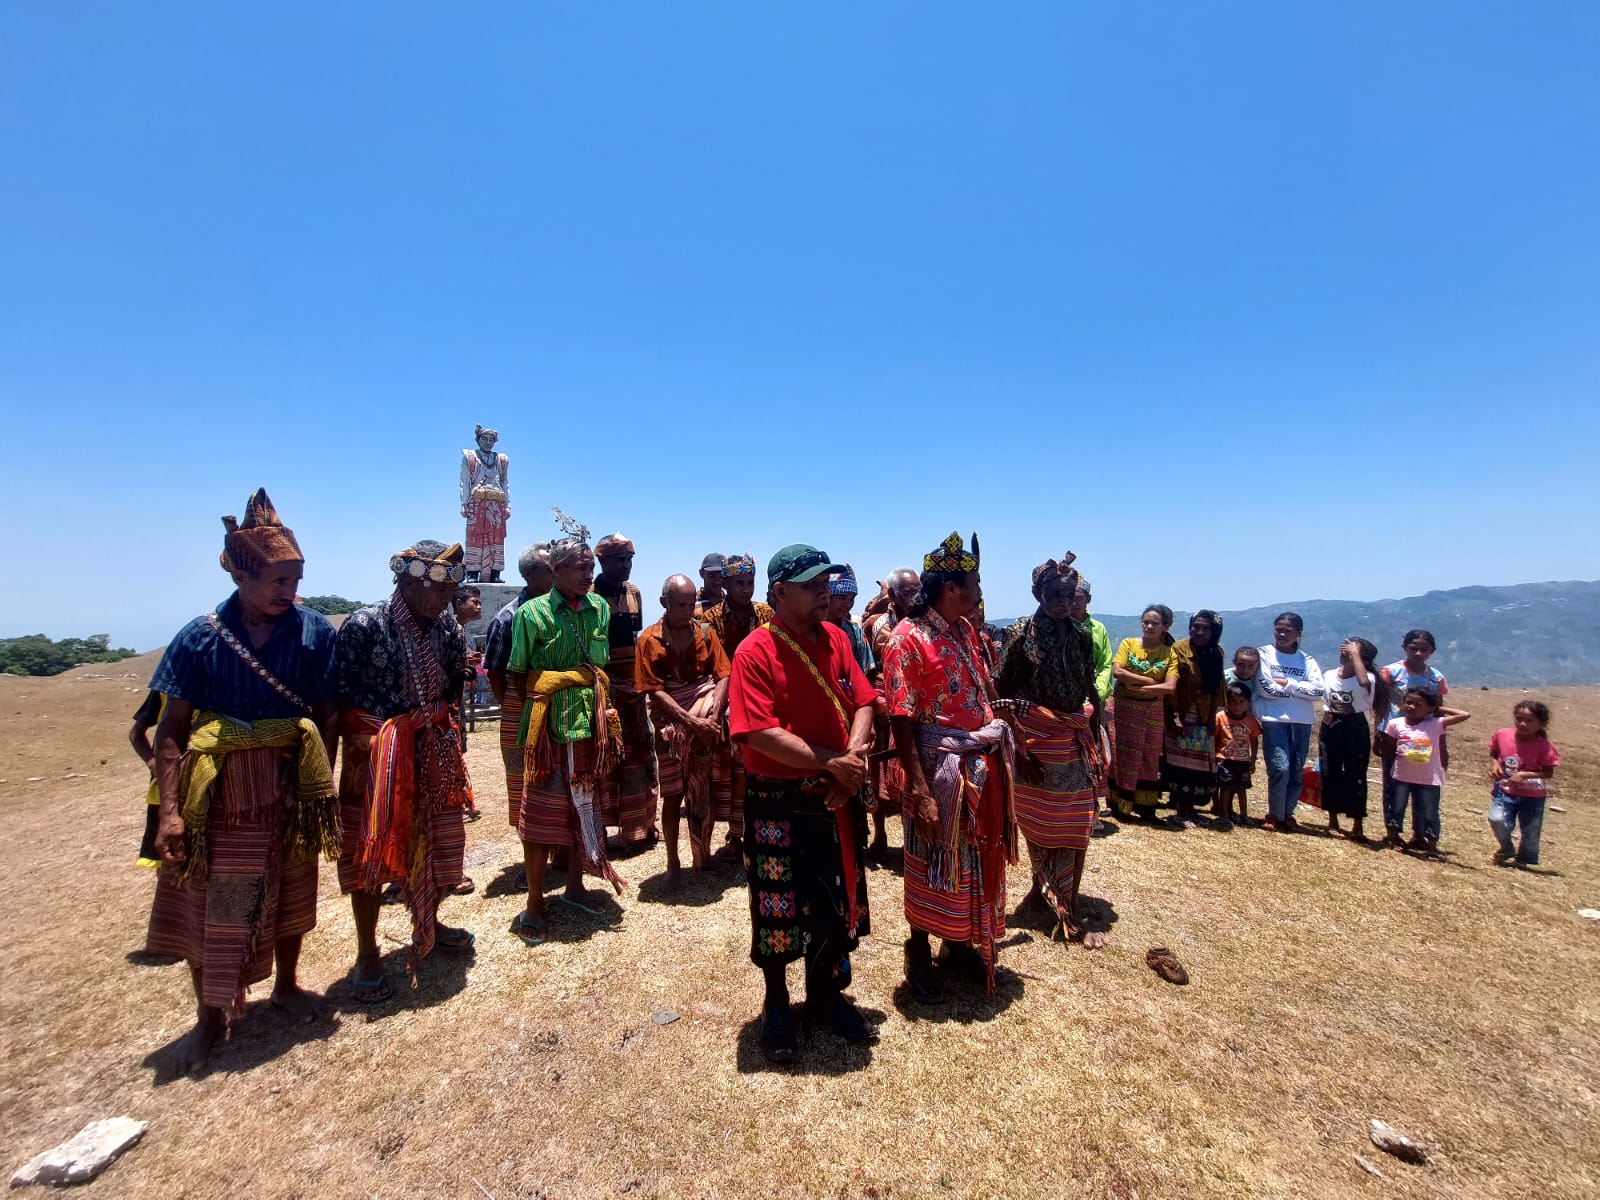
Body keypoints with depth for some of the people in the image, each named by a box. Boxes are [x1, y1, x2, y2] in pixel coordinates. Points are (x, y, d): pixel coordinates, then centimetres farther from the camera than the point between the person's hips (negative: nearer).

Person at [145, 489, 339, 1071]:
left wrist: (323, 789, -3)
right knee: (205, 905, 10)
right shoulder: (200, 637, -9)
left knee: (290, 892, 17)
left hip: (289, 787, 1)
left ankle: (286, 986, 41)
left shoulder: (315, 631, -7)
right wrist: (170, 809, -14)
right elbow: (170, 730, -7)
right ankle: (209, 1015, 33)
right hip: (216, 790, -1)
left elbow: (326, 716, -3)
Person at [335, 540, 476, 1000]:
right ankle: (367, 955, 26)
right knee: (370, 852, 8)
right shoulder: (364, 625, -16)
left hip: (433, 753, 5)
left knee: (436, 842, 16)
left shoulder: (446, 625, -1)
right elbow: (338, 697, -12)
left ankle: (427, 924, 41)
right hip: (375, 755, -5)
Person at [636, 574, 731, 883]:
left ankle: (702, 855, 11)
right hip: (669, 721, -1)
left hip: (702, 720, 2)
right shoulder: (648, 640, -6)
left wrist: (711, 715, -20)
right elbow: (654, 691, -12)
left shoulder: (705, 632, 2)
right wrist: (692, 722, -21)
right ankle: (673, 863, 21)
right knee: (673, 795, 6)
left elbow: (722, 676, -3)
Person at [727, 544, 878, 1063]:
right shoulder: (755, 652, -17)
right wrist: (831, 762, -23)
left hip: (835, 798, 5)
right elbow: (761, 734, -23)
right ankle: (776, 1006, 36)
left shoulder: (835, 638, 1)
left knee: (837, 902, 18)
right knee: (778, 909, 11)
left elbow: (862, 704, 1)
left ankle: (826, 996, 42)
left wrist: (854, 759, -16)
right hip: (779, 803, -5)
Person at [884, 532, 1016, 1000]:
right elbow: (902, 723, -20)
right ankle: (918, 956, 31)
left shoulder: (966, 630, 6)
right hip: (941, 769, -7)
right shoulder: (908, 639, -18)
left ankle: (961, 943, 41)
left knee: (977, 860, 20)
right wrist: (919, 792, -23)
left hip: (984, 764, 8)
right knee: (933, 866, 9)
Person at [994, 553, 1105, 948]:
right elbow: (1003, 694, -8)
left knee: (1075, 824, 5)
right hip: (1034, 737, -3)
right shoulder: (1021, 633, -8)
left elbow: (1091, 693, 9)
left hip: (1075, 738, 3)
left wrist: (1095, 745, 7)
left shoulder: (1083, 636, 4)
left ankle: (1071, 913, 17)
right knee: (1035, 819, 11)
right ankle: (1040, 884, 36)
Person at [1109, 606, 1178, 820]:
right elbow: (1116, 671, -14)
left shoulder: (1169, 653, 0)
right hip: (1125, 708, -1)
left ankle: (1146, 807, 19)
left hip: (1153, 712, 2)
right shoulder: (1128, 643, -1)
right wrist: (1149, 681, -14)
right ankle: (1120, 806, 10)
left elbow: (1170, 687, -12)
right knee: (1123, 756, 2)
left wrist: (1137, 687, -16)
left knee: (1149, 758, 9)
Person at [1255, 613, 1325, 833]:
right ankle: (1274, 815, 6)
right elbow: (1266, 688, -9)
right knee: (1280, 768, -11)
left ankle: (1287, 814, 22)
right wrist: (1299, 689, -1)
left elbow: (1318, 690, -3)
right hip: (1274, 720, -3)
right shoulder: (1264, 654, 1)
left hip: (1302, 722, 4)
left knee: (1297, 772, 6)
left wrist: (1286, 683, -9)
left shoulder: (1307, 660, 10)